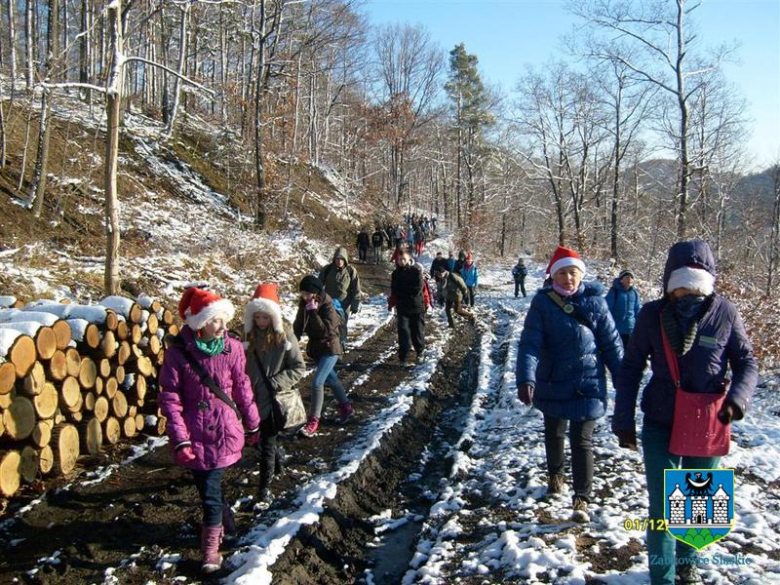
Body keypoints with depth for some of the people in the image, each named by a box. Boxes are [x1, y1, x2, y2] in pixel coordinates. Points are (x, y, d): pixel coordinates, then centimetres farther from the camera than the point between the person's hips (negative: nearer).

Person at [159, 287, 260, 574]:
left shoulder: (232, 348, -6)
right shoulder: (178, 351, -11)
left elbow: (242, 388, 4)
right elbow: (170, 397, -8)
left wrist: (253, 424, 11)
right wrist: (180, 439, -12)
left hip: (224, 432, 0)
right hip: (195, 434, 0)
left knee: (209, 489, 2)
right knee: (208, 486, 12)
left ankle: (211, 547, 20)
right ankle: (224, 519, 42)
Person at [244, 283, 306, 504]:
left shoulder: (284, 334, -13)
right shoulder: (250, 334, -1)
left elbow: (299, 368, -10)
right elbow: (243, 366, 10)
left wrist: (276, 382, -17)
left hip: (274, 399, -4)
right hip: (255, 397, 5)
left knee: (267, 443, 2)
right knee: (264, 437, 20)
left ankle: (264, 486, 16)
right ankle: (279, 460, 49)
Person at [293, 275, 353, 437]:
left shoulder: (328, 306, -23)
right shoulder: (304, 304, -4)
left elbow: (326, 331, -31)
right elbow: (298, 326, 4)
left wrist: (314, 312, -34)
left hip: (329, 349, -8)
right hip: (315, 347, 8)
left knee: (317, 382, -15)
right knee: (331, 379, 21)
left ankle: (313, 421, -7)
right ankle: (346, 407, 39)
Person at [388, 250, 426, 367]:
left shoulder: (416, 271, -6)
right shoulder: (396, 273, 7)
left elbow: (418, 289, -14)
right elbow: (394, 291, 7)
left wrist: (402, 291, -6)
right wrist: (391, 304, -2)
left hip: (417, 306, -2)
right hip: (402, 308, 2)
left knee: (418, 331, 8)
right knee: (404, 332, -5)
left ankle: (420, 352, 31)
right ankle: (403, 358, -1)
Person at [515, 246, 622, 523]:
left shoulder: (594, 300, -6)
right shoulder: (542, 302, -9)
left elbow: (611, 342, -2)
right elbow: (529, 343, -18)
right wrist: (526, 378, -31)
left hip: (588, 383, -1)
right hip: (553, 383, 2)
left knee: (582, 440, -1)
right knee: (554, 433, 21)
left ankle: (582, 499, 10)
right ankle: (555, 475, 46)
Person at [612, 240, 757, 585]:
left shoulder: (725, 314, -9)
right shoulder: (652, 315, -9)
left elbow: (747, 362, 2)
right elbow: (630, 368, -2)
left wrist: (738, 398, -18)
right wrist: (624, 420, -5)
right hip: (660, 425, -1)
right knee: (662, 507, 0)